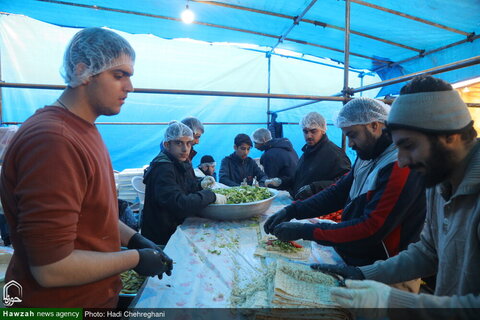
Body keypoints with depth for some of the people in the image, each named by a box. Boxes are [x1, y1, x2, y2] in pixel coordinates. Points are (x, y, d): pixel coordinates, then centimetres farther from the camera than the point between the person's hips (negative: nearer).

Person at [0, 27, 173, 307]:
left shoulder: (83, 130, 4)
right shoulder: (52, 140, -28)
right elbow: (51, 270, -28)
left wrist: (135, 239, 0)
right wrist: (135, 258, -17)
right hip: (62, 303, -8)